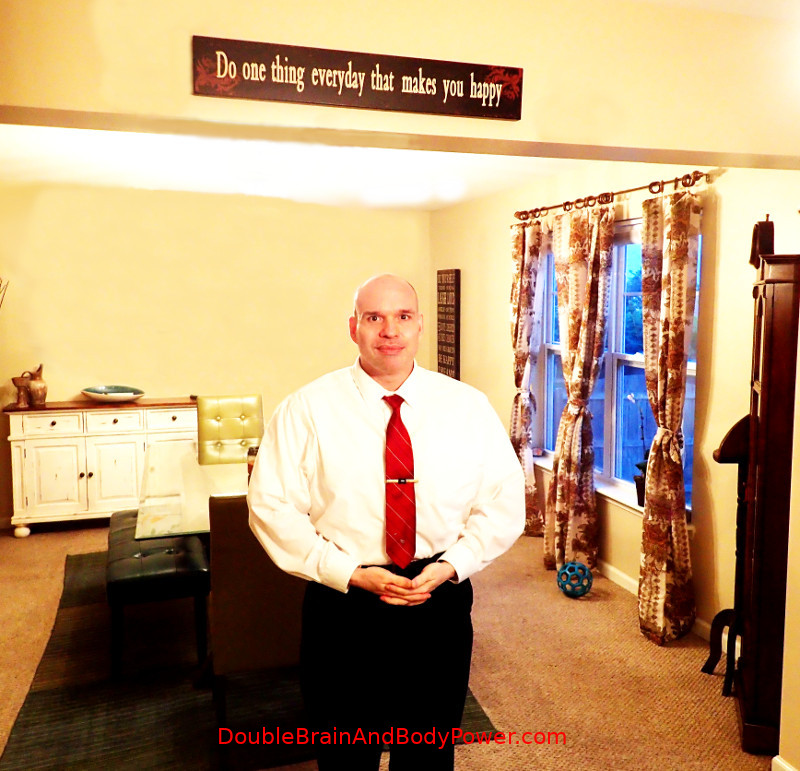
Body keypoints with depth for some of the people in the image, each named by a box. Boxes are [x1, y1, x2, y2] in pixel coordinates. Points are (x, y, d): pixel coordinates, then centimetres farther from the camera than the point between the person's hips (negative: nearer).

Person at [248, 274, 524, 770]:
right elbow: (272, 507, -9)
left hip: (441, 604, 2)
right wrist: (351, 573, -17)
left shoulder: (469, 406, -1)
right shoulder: (307, 410, -7)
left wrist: (450, 565, -14)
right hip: (343, 608, -1)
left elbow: (505, 502, 0)